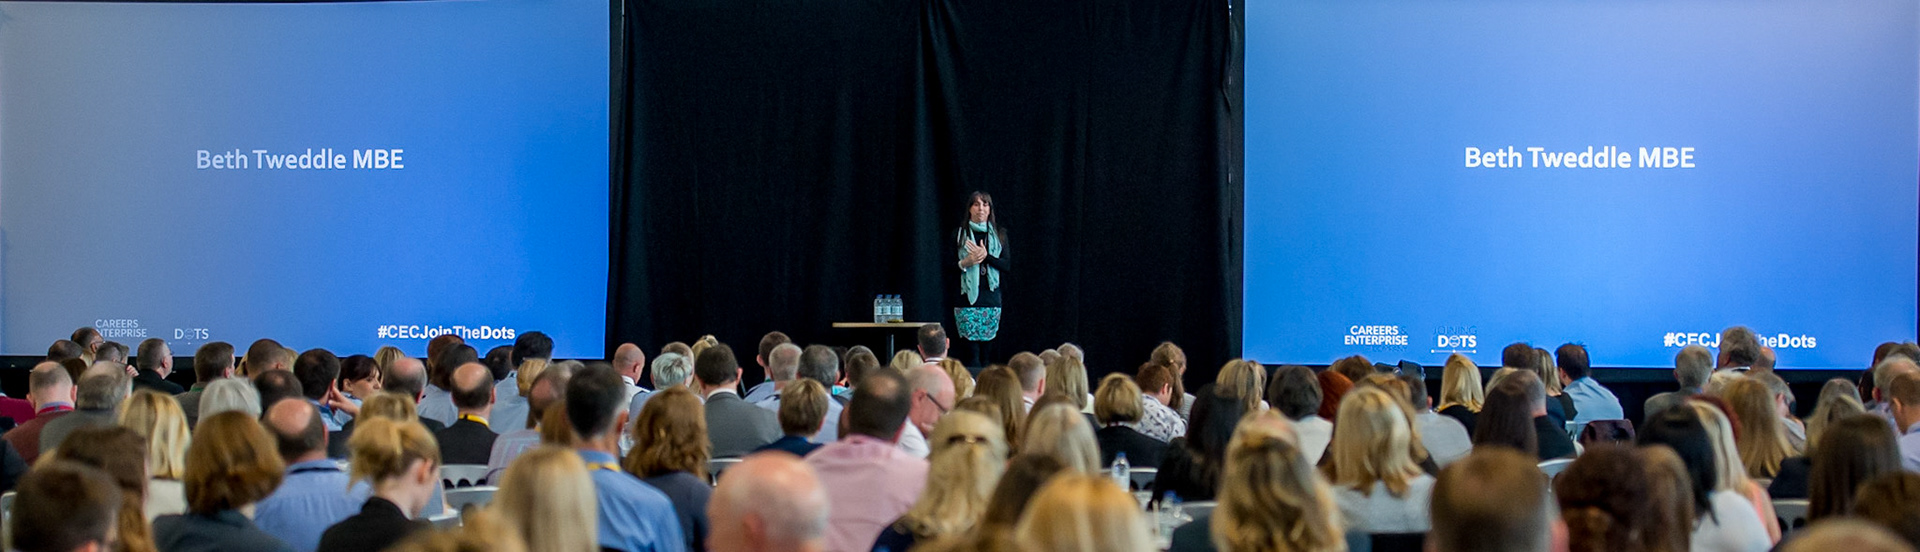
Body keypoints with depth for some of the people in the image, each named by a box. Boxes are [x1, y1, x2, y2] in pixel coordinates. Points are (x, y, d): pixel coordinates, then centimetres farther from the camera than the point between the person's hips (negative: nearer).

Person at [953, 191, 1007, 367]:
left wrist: (986, 256, -11)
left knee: (986, 351, 1)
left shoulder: (999, 235, 11)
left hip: (991, 298, 2)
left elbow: (1006, 265, 2)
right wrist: (964, 263, -13)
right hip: (967, 298, -2)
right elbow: (948, 267, 5)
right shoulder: (959, 234, 6)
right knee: (971, 351, -10)